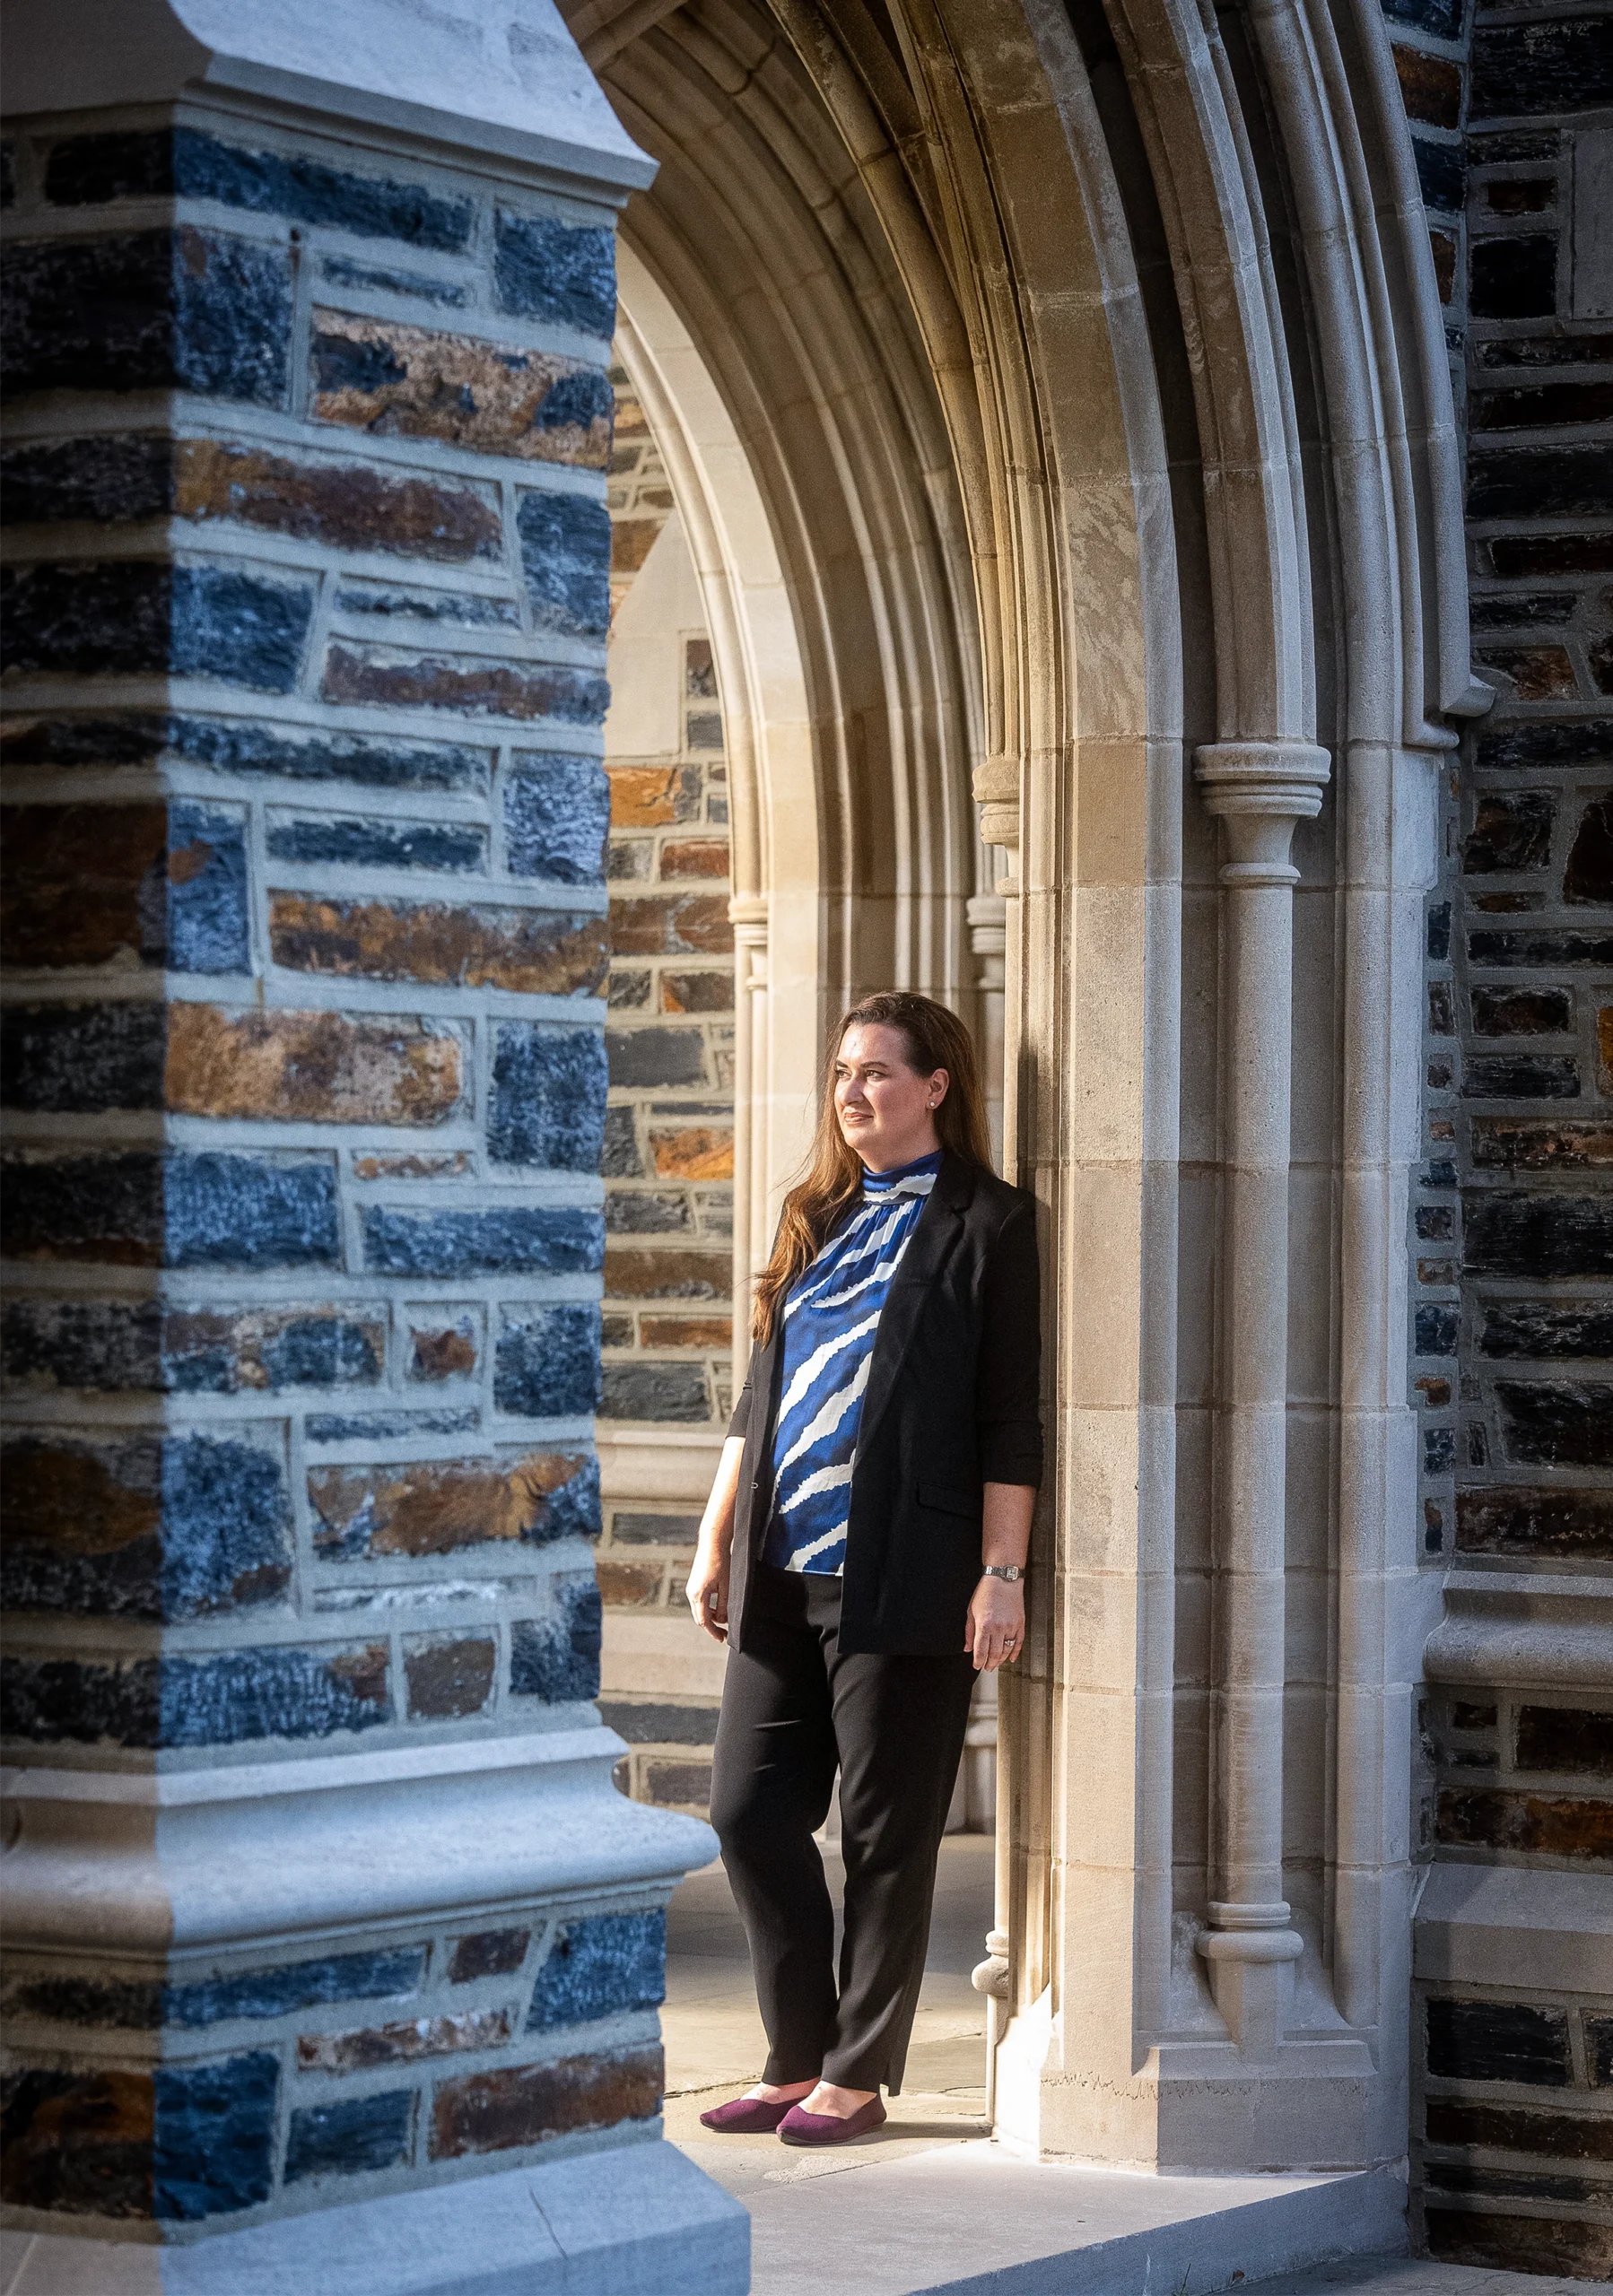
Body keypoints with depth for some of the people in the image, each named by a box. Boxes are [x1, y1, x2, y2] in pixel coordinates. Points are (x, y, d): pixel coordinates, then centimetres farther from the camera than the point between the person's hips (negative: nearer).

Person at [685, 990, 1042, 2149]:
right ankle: (802, 2059, 20)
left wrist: (1001, 1574, -13)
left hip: (901, 1581, -7)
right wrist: (716, 1541, 14)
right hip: (782, 1577, 7)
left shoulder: (987, 1224, -4)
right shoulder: (819, 1219, 16)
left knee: (887, 1836, 2)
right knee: (750, 1813, 7)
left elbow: (1010, 1419, -8)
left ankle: (859, 2076, 14)